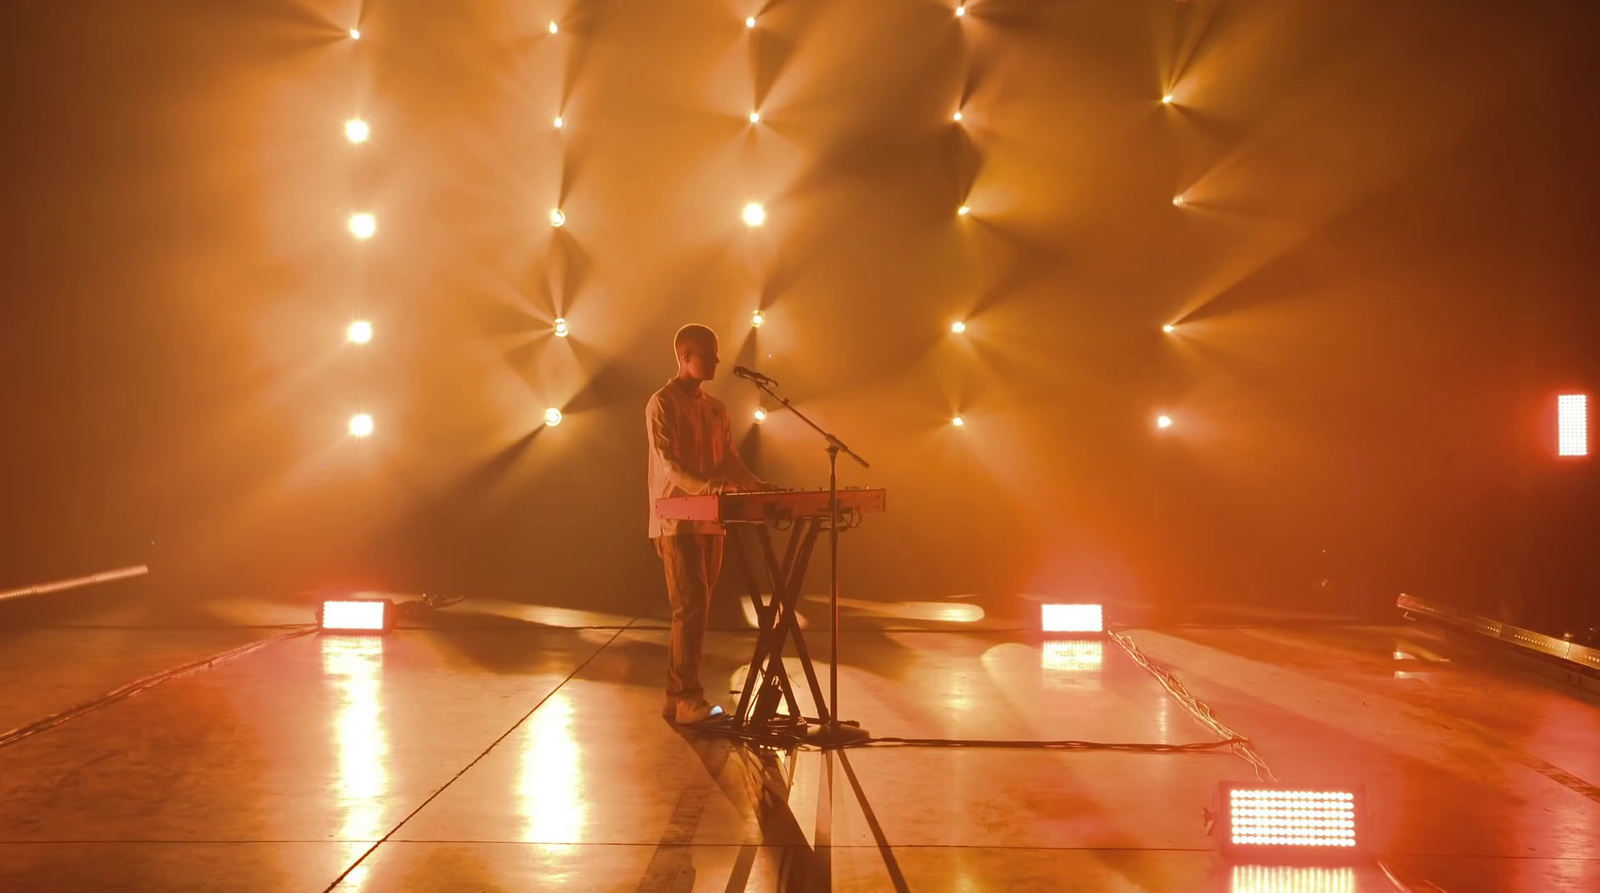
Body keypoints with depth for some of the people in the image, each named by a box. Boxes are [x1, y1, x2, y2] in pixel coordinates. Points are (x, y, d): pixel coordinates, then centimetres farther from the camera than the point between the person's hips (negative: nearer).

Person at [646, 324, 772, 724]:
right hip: (677, 521, -7)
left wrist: (757, 485, -3)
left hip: (710, 521, 8)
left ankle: (676, 697, 14)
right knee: (691, 607, -12)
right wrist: (708, 487, -35)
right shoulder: (662, 404, -7)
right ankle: (688, 699, -10)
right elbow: (666, 462, -18)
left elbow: (730, 459, 16)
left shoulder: (716, 408, 17)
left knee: (698, 608, 8)